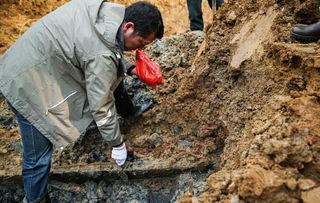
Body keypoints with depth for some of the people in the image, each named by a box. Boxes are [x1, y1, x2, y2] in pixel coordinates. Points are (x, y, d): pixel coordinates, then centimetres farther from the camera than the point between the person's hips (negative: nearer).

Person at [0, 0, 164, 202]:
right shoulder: (101, 54, -31)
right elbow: (101, 107, -21)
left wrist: (130, 67, 6)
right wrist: (117, 144, -8)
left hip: (30, 59, 9)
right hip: (25, 82, -9)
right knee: (38, 155, 0)